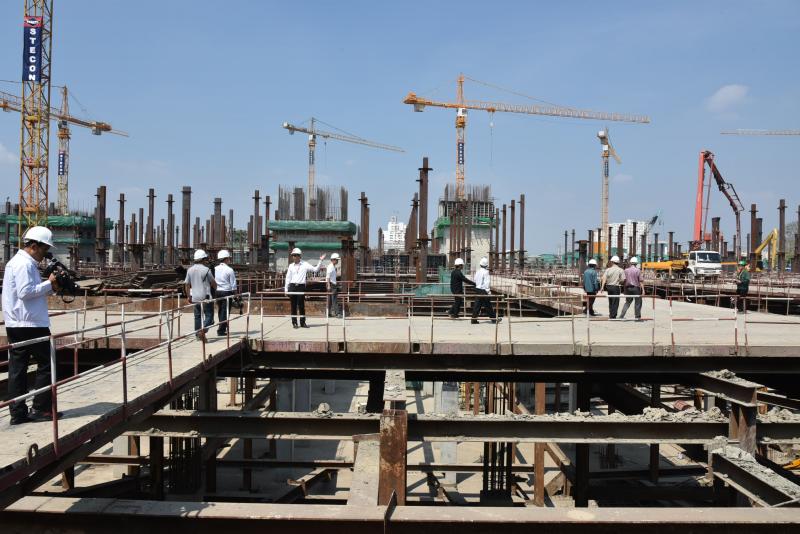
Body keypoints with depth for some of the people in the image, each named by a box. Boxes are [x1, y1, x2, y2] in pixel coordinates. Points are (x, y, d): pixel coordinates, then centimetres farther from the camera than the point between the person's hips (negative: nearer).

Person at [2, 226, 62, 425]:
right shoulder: (24, 264, -13)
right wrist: (48, 284, -13)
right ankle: (40, 409, 3)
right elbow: (25, 292, -22)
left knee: (18, 368, 8)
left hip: (16, 325, 10)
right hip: (31, 324, -10)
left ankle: (18, 413, 11)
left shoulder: (17, 261, 19)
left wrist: (51, 288, 7)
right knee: (46, 365, -1)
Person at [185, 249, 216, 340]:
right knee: (209, 315, -1)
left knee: (197, 316, 15)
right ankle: (203, 330, -22)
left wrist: (189, 297, 17)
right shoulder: (206, 270, -12)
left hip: (195, 297, 6)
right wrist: (216, 289, 19)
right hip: (205, 297, -6)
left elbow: (187, 285, 8)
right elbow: (213, 283, -3)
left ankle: (197, 334, 18)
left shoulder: (190, 270, 4)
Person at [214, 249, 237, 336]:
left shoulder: (215, 269, 3)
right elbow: (233, 284, -8)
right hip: (227, 292, -5)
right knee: (225, 311, 0)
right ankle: (221, 330, -2)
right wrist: (235, 294, 2)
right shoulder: (229, 270, -10)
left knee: (220, 311, 16)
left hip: (217, 292, 5)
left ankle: (223, 328, 27)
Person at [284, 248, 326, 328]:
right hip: (292, 286, 2)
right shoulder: (291, 266, 9)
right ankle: (294, 322, 12)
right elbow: (288, 278, 12)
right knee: (293, 306, 4)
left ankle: (302, 322, 9)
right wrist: (286, 289, 10)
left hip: (301, 287, -2)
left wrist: (320, 261, -5)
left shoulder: (305, 265, 3)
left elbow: (315, 269, 2)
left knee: (301, 305, 1)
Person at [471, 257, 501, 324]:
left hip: (477, 289, 8)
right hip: (483, 290, -7)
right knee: (488, 305, 2)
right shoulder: (485, 272, -13)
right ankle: (493, 319, 12)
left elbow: (475, 280, 17)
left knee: (477, 305, 7)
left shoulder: (478, 271, 11)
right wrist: (487, 291, -14)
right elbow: (486, 282, -16)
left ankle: (474, 319, 3)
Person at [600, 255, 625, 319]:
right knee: (615, 302, 1)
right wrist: (618, 281, 11)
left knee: (610, 302, 16)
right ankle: (613, 316, -1)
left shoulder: (608, 269, 0)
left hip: (609, 286, 3)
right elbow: (623, 279, -9)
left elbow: (604, 278, -10)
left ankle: (611, 315, 24)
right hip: (616, 287, -3)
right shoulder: (620, 270, -5)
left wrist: (602, 287, -14)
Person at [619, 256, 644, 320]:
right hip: (636, 288, -4)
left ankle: (621, 315, 6)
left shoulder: (626, 270, 4)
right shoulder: (638, 270, -6)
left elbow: (624, 280, 5)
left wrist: (625, 289, 11)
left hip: (628, 288, 4)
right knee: (638, 302, 6)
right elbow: (640, 281, -9)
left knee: (627, 302, 13)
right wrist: (643, 290, -8)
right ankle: (638, 317, 7)